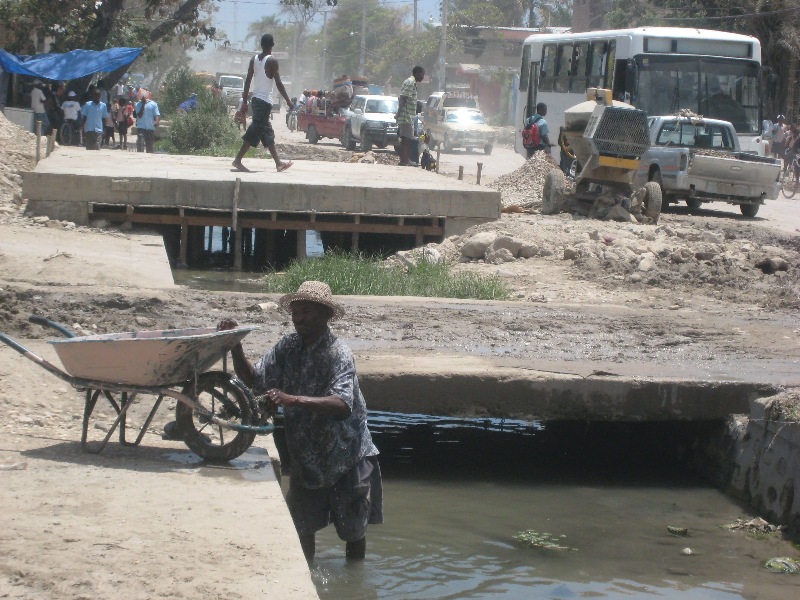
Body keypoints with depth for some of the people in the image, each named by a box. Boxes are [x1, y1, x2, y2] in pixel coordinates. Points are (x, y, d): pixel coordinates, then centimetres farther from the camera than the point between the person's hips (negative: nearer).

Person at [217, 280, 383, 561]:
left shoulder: (338, 354, -22)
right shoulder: (288, 346, -3)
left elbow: (342, 405, -35)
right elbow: (254, 378, -2)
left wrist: (292, 399, -46)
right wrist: (235, 345, -18)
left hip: (346, 457, -5)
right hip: (304, 457, 5)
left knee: (353, 530, 10)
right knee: (302, 527, 11)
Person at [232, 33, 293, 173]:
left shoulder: (254, 59, 7)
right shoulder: (272, 61, -11)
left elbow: (247, 81, 7)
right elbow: (279, 84, -13)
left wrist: (245, 102, 12)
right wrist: (289, 102, -5)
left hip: (255, 99, 8)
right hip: (265, 100, -8)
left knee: (267, 132, 13)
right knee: (255, 131, -7)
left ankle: (278, 162, 21)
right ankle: (238, 160, -11)